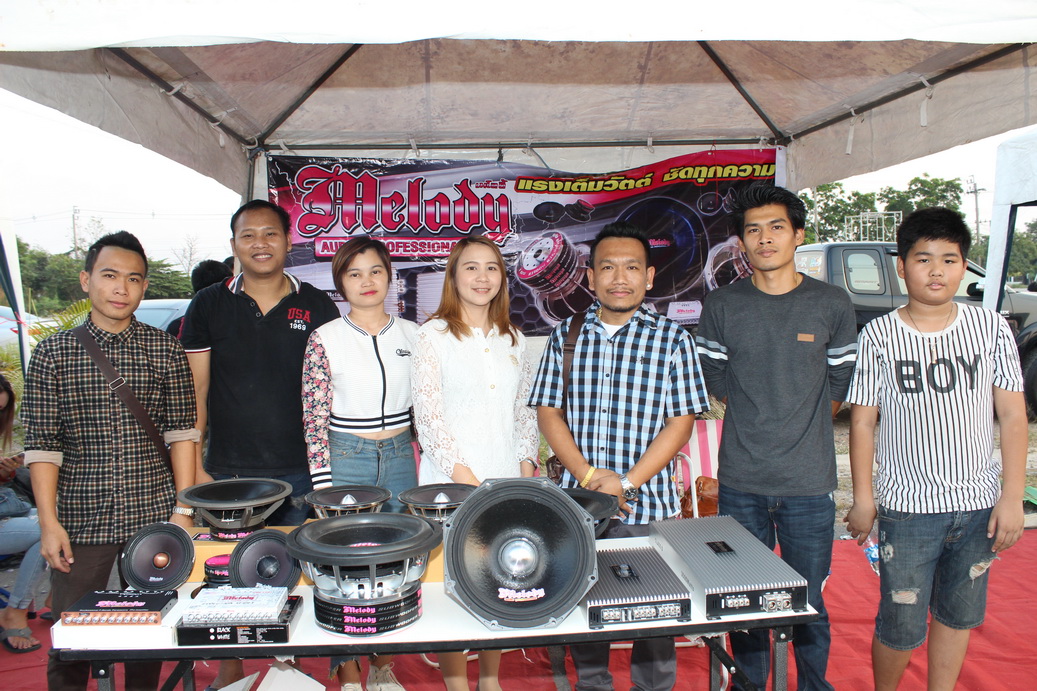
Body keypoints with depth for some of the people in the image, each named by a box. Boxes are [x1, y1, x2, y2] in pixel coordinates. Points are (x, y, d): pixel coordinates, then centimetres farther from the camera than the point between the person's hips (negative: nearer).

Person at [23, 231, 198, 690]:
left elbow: (182, 433, 2)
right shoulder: (53, 353, 2)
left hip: (154, 515, 1)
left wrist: (184, 510, -3)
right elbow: (41, 444, -1)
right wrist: (49, 522, -6)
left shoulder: (166, 351, 3)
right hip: (80, 520, 0)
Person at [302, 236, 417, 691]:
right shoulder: (325, 338, -5)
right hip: (345, 458, -3)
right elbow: (314, 418, -5)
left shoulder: (411, 335, 4)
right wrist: (323, 485, -9)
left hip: (400, 457, 3)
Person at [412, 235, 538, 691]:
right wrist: (464, 477, -13)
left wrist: (526, 476, 5)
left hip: (505, 480, 4)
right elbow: (428, 414, -8)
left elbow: (524, 412, 15)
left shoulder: (513, 339, 12)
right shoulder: (434, 334, -2)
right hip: (450, 481, -4)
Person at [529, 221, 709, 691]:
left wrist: (626, 482, -14)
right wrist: (588, 475, -10)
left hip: (649, 505, -2)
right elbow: (548, 411, 3)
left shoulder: (672, 339, -1)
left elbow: (681, 421, -4)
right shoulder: (565, 336, 5)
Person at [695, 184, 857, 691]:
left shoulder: (832, 304, 0)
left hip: (809, 484, 0)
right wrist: (761, 422, 9)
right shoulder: (721, 306, 1)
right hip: (740, 483, 1)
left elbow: (840, 386, 9)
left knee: (809, 606, 10)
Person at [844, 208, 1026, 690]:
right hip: (907, 508, -2)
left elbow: (1013, 416, 2)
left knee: (958, 614, 16)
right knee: (901, 625, 4)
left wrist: (1012, 496, -3)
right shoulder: (879, 336, -5)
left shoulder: (991, 328, 0)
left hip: (978, 506, 3)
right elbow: (863, 422, -2)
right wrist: (863, 498, -3)